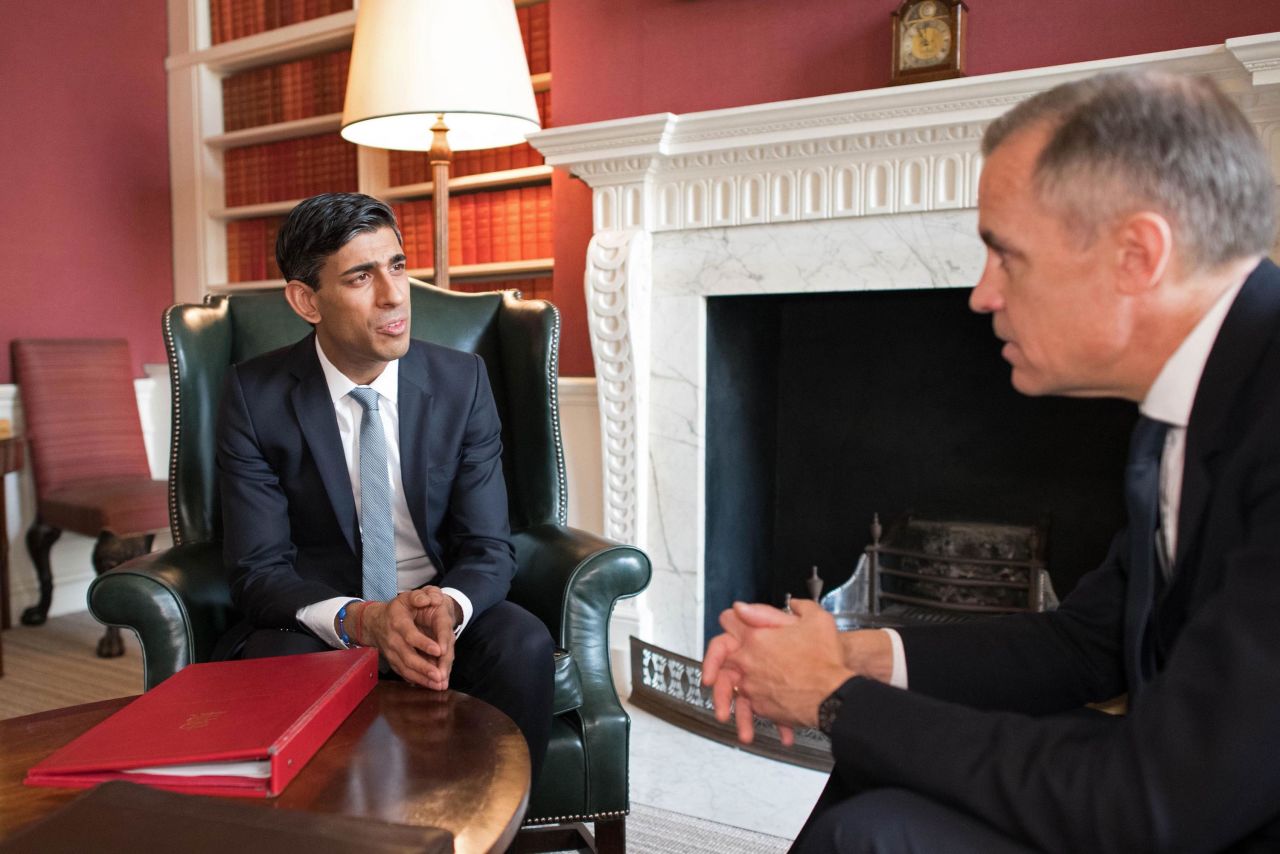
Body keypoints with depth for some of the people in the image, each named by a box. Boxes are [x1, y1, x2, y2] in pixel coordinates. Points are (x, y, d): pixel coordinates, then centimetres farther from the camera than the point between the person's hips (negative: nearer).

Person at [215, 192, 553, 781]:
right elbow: (256, 570, -11)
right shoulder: (255, 396, -8)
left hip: (438, 612, 1)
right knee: (273, 665, -33)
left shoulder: (462, 381, -4)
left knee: (523, 644, -28)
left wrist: (448, 606, -29)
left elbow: (489, 548, -5)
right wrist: (358, 620, -31)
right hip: (317, 618, -1)